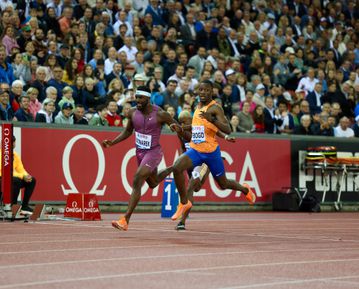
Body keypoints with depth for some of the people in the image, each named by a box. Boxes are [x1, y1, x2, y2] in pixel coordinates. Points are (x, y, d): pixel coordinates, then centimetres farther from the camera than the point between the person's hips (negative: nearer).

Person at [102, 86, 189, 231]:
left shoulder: (160, 114, -20)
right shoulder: (132, 112, -5)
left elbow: (179, 129, -9)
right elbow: (127, 131, 12)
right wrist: (112, 142, 0)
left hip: (154, 152, -7)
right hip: (140, 152, 7)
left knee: (137, 182, -22)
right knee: (153, 183, 25)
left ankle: (125, 219, -22)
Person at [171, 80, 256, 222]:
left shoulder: (215, 108, -12)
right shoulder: (198, 107, 11)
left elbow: (227, 130, -23)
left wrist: (211, 119, -37)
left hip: (211, 152, -5)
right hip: (195, 150, 5)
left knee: (223, 184, 11)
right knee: (176, 167, -22)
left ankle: (245, 189, 44)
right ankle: (184, 203, -8)